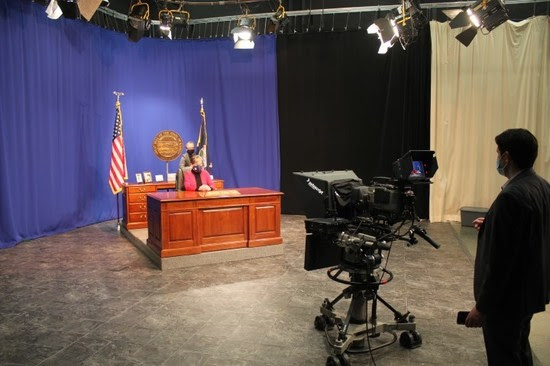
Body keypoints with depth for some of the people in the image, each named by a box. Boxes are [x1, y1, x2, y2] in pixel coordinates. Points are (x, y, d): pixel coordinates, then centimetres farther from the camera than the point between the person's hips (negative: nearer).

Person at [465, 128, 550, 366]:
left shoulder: (511, 196, -26)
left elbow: (500, 258, -26)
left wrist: (482, 306, -19)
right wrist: (491, 227, 7)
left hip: (508, 296, -9)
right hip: (530, 290, 9)